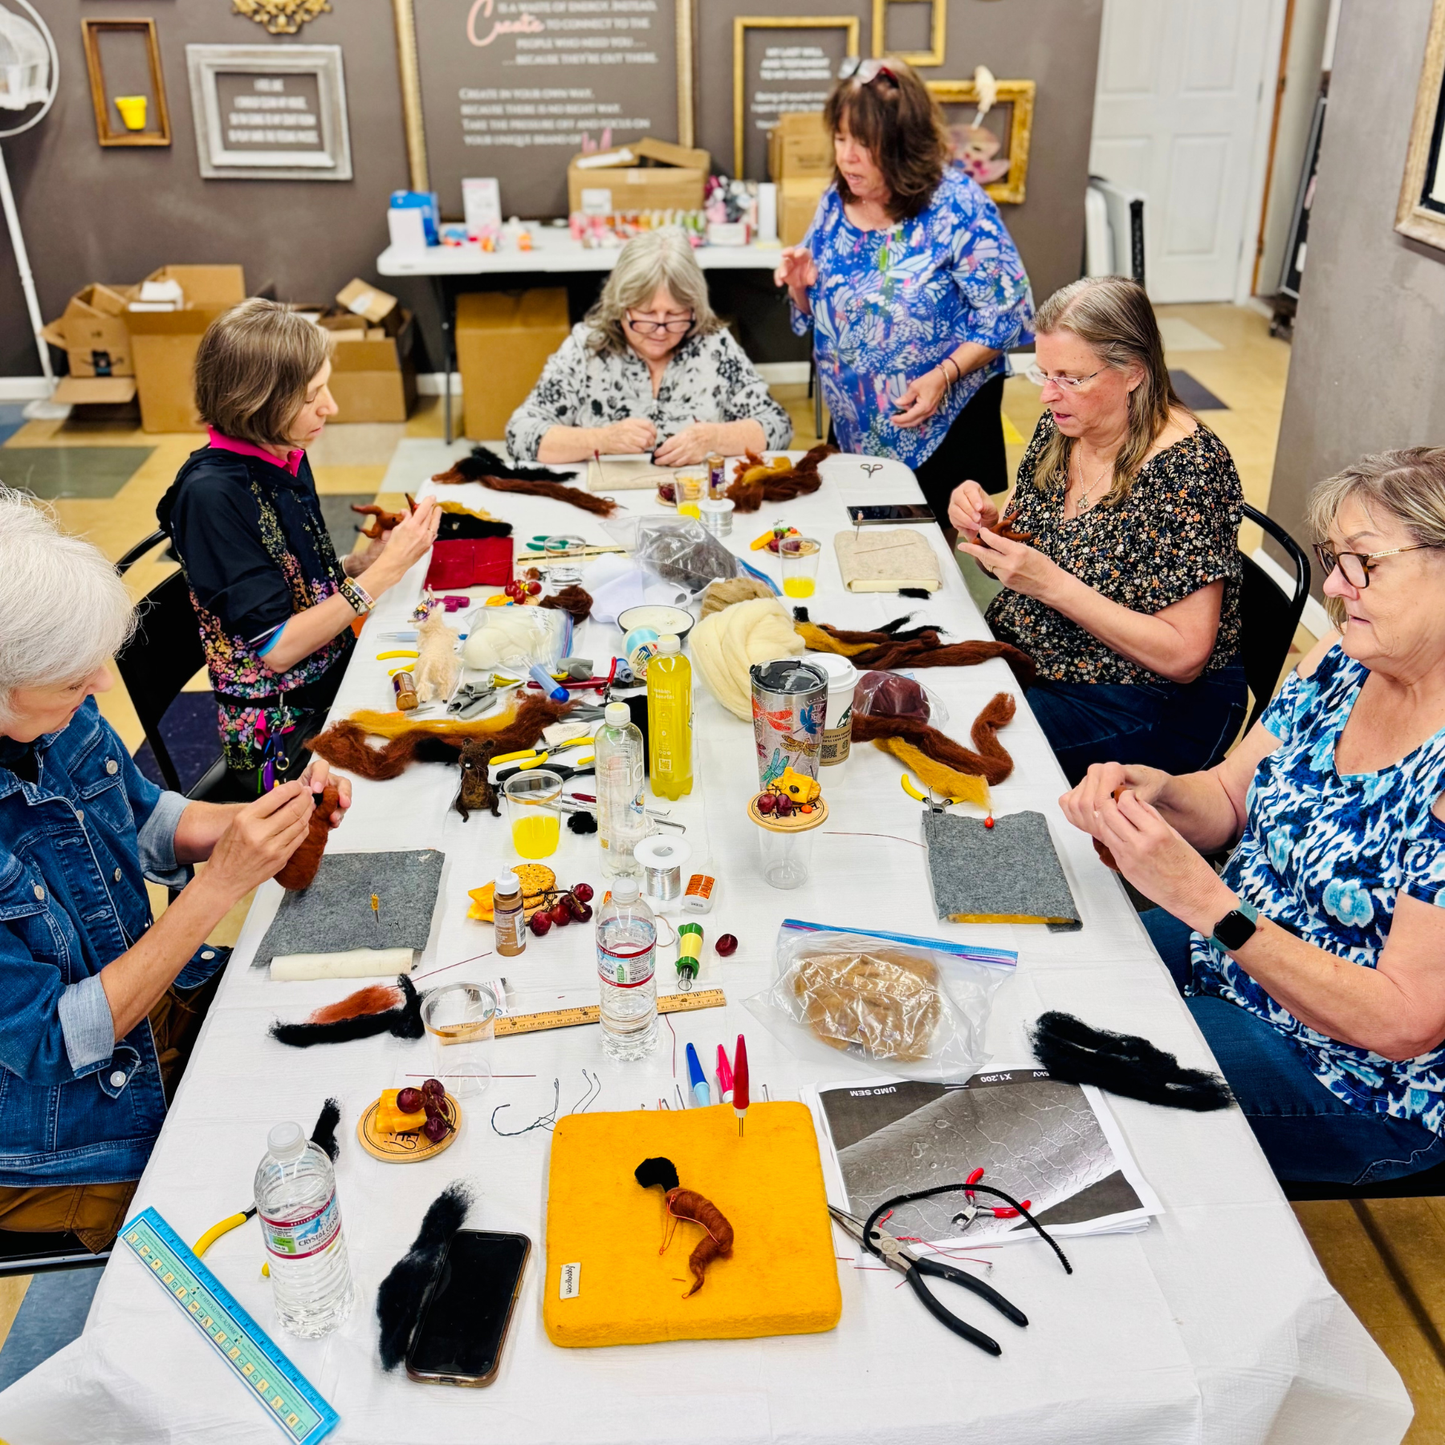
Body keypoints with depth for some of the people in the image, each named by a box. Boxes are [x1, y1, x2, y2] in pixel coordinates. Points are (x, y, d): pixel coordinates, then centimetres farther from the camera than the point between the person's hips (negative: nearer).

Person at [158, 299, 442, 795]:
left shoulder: (287, 458, 3)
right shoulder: (210, 493, -20)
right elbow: (275, 647, -20)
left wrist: (368, 557, -6)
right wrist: (383, 571, -20)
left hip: (336, 688, 7)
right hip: (282, 740, -7)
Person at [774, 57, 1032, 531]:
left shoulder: (957, 207, -17)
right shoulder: (836, 202, 0)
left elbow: (1007, 313, -15)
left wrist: (943, 375, -27)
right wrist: (801, 286, -12)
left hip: (938, 422, -5)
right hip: (856, 425, 5)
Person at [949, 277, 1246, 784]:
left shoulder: (1187, 466, -20)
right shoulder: (1059, 428, 1)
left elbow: (1183, 656, -22)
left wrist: (1052, 584, -27)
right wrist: (985, 528, -10)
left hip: (1149, 708, -7)